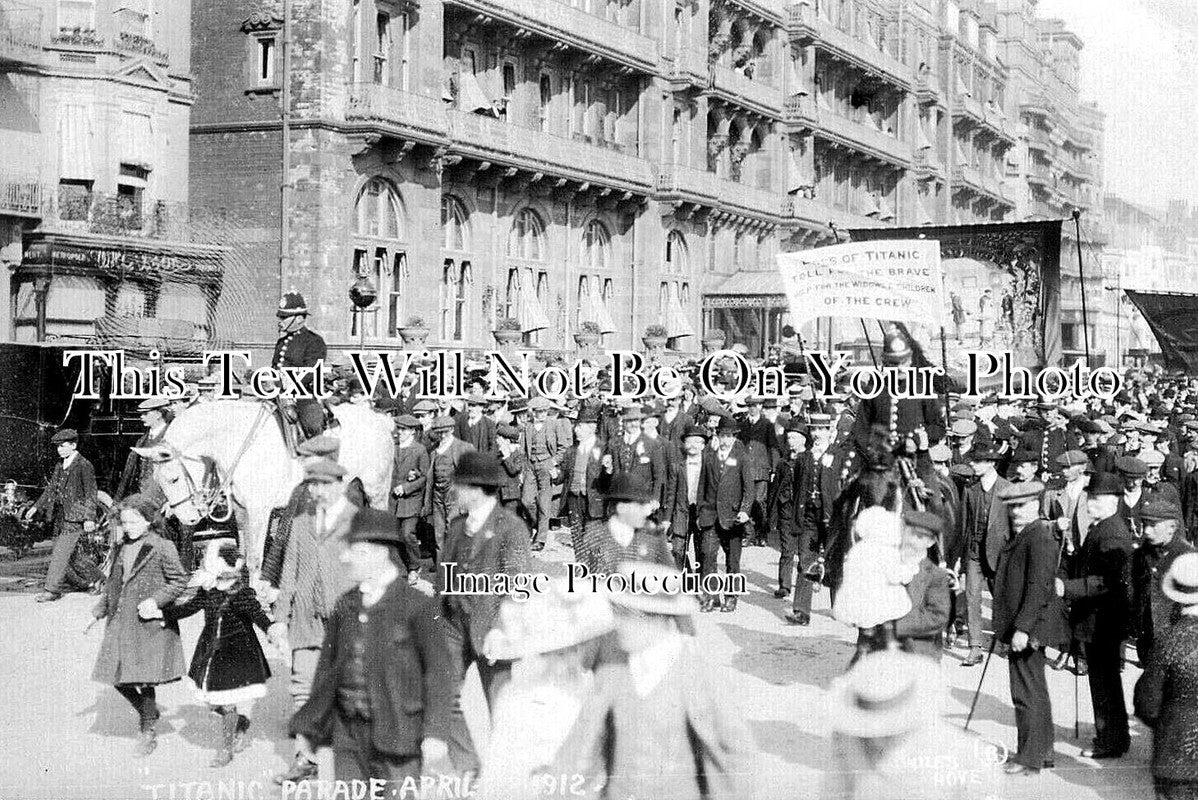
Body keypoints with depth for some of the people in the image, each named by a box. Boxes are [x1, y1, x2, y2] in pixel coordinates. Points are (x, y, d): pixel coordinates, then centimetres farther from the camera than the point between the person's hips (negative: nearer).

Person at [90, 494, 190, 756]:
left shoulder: (162, 548, -9)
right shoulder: (122, 549, 12)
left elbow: (179, 581, -8)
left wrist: (155, 600, -18)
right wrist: (99, 611, 17)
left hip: (150, 624, -7)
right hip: (120, 623, 7)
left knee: (144, 680, -5)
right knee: (118, 678, 6)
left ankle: (148, 732, 11)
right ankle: (148, 713, 29)